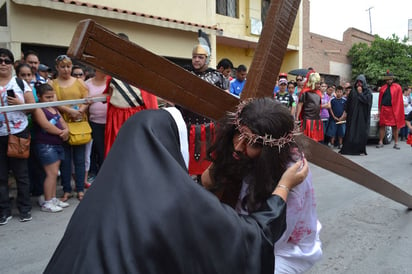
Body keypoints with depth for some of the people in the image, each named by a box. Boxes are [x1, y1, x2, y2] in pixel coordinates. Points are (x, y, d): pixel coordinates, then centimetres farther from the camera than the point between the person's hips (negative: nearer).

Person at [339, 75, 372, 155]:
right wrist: (345, 112, 4)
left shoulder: (367, 91, 2)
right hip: (352, 114, 2)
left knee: (361, 132, -2)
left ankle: (361, 150, 4)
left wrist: (360, 93, -10)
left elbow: (367, 100, -13)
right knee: (350, 132, 2)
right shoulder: (352, 91, 8)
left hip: (363, 115, -2)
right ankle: (347, 148, 6)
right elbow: (348, 102, 8)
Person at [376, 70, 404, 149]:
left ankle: (396, 143, 12)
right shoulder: (383, 88, 10)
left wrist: (397, 110, -8)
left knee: (395, 127, 4)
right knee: (382, 126, 3)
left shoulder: (397, 87, 1)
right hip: (384, 109, 2)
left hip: (393, 110, -2)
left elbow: (399, 100, -2)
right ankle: (380, 142, 10)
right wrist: (380, 110, 7)